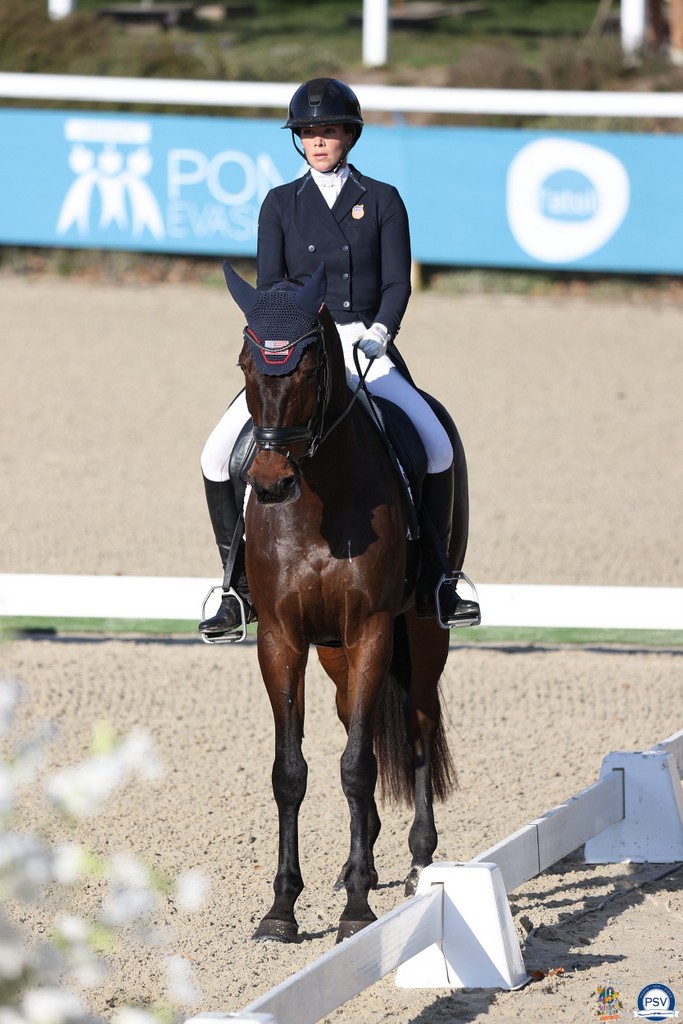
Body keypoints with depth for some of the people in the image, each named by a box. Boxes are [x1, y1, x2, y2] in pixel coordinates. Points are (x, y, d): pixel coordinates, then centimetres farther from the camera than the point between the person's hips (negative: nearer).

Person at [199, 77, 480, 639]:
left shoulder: (382, 201, 7)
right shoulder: (280, 204, 8)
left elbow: (397, 282, 1)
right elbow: (268, 284, 2)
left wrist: (380, 330, -17)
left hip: (367, 349, -1)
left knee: (437, 446, -22)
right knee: (220, 454, -15)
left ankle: (433, 583, -9)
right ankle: (241, 586, -3)